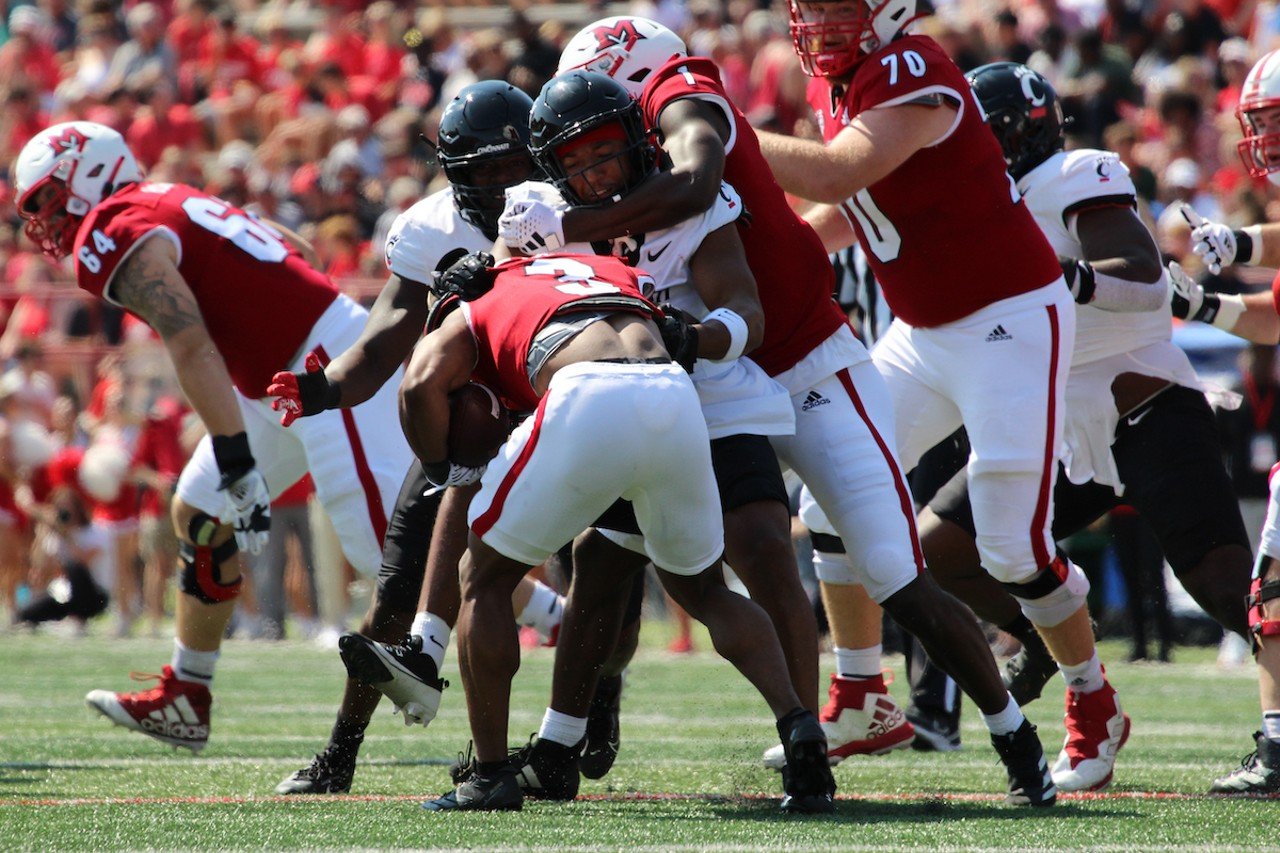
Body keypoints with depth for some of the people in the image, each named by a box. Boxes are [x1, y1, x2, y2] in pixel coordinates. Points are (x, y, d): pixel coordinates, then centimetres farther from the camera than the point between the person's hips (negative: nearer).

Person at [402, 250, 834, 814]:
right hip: (675, 397, 4)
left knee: (485, 580, 18)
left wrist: (444, 471, 23)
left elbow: (423, 384, 9)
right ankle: (799, 727, 6)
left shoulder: (469, 317, 27)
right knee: (702, 589, 26)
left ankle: (492, 774, 14)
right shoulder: (619, 274, 39)